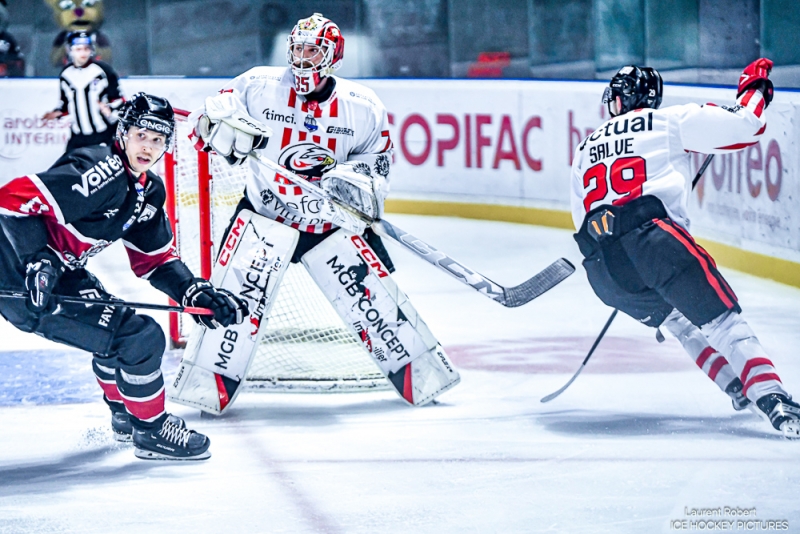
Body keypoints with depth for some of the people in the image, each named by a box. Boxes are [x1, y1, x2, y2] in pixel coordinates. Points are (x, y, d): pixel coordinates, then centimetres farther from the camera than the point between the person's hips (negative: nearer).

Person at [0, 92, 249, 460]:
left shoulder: (149, 191, 8)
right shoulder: (103, 172, -23)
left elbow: (155, 260, 16)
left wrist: (197, 293, 1)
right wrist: (37, 263, -37)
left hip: (59, 272, 10)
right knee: (140, 338, -12)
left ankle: (124, 416, 50)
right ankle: (150, 430, 7)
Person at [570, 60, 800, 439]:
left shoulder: (585, 151, 32)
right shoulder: (668, 122, 15)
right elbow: (741, 126, 9)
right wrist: (754, 87, 28)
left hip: (599, 266, 5)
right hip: (650, 235, -5)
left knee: (679, 319, 29)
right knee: (721, 319, -9)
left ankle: (739, 390, 20)